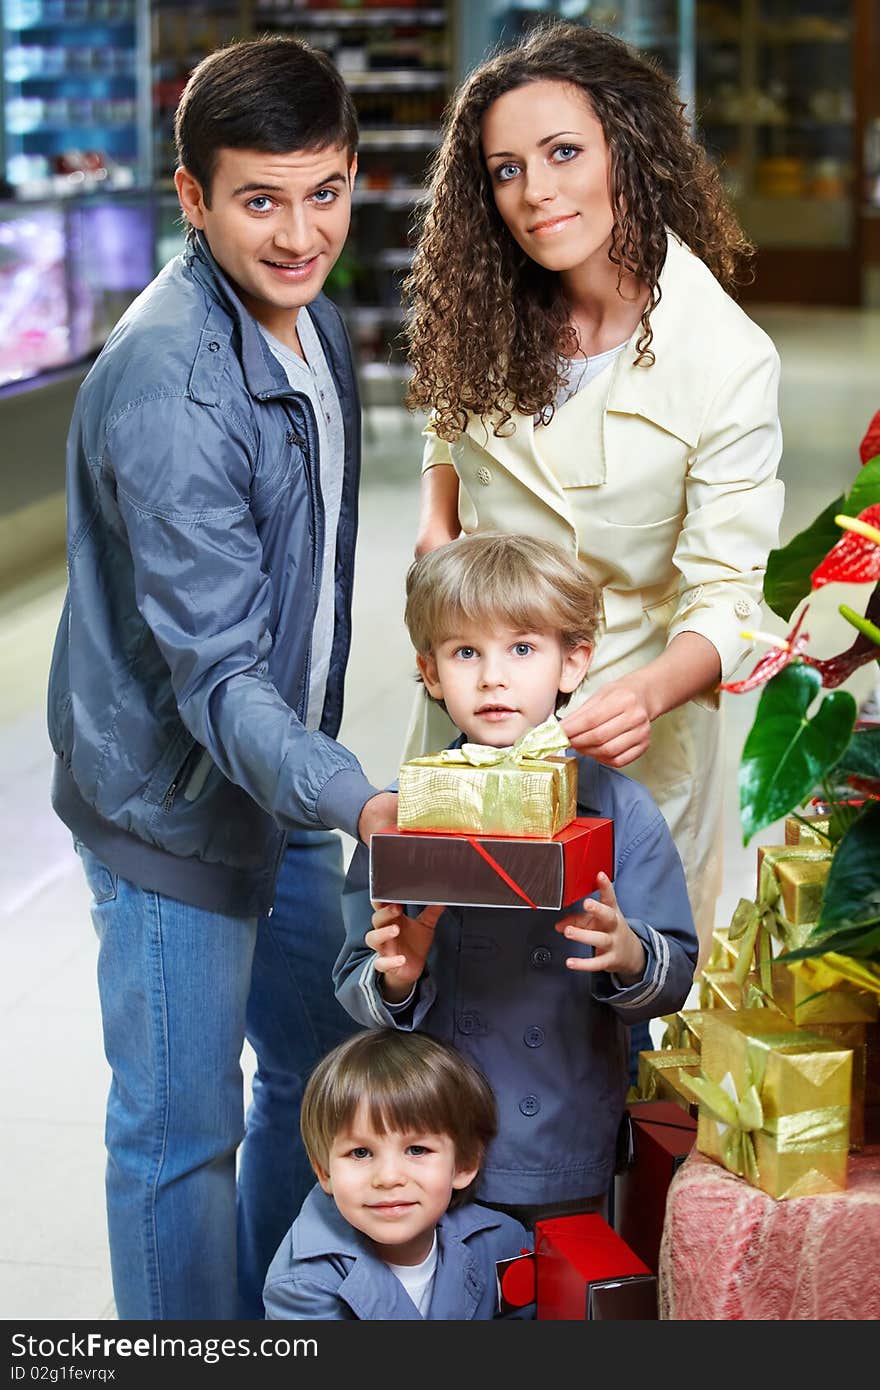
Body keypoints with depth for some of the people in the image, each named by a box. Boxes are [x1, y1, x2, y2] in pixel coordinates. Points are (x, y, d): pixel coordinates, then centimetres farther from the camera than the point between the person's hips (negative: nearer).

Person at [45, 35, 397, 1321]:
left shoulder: (319, 325, 2)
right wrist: (358, 803, -44)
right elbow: (217, 671, -30)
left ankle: (278, 1326, 41)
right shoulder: (165, 390, -27)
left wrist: (327, 782, 18)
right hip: (174, 802, -9)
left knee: (323, 1071, 21)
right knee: (181, 1130, 5)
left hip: (284, 780, 9)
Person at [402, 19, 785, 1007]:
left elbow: (722, 601, -22)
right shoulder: (486, 312, -6)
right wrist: (437, 528, -3)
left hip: (625, 718, -4)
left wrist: (650, 693, -41)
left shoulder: (728, 361, -22)